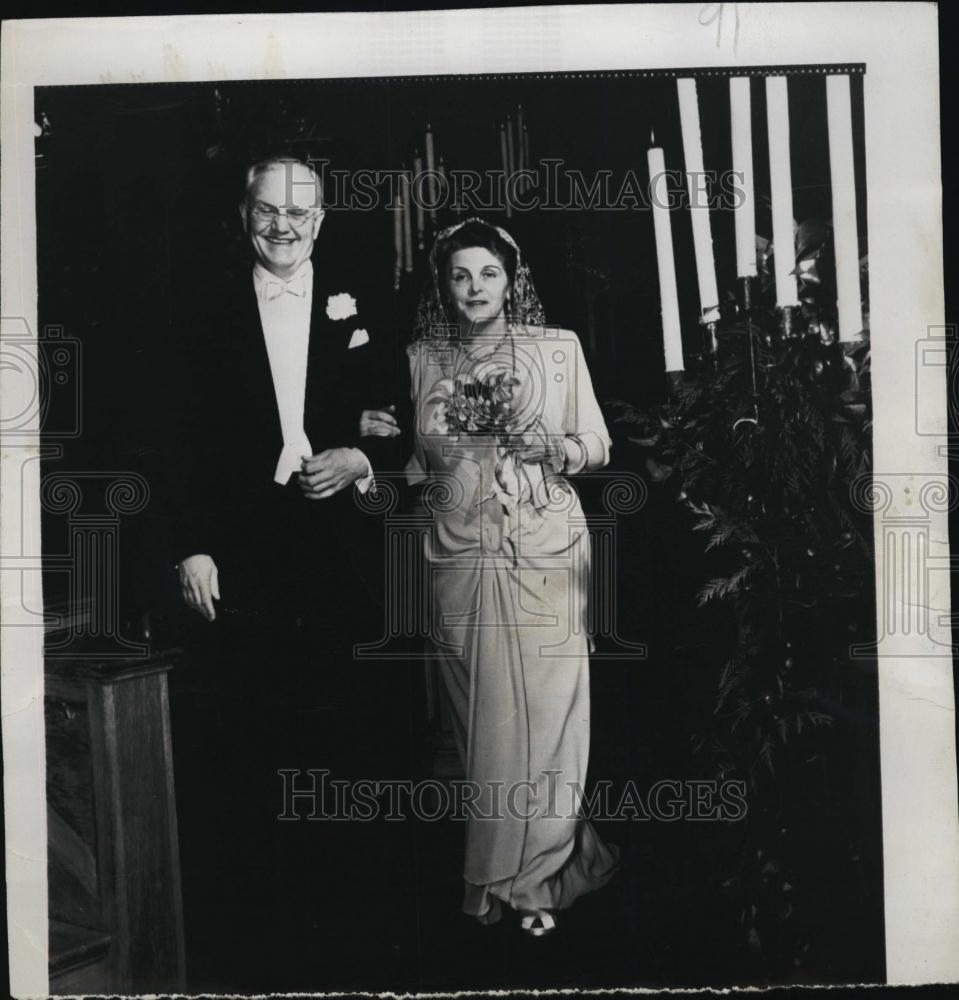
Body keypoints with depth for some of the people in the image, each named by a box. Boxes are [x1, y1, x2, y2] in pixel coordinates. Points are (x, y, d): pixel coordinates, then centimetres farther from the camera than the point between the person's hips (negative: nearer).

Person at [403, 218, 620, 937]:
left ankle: (534, 876, 15)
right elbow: (412, 460, 13)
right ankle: (495, 871, 21)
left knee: (545, 708, -2)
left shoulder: (560, 348, 5)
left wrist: (553, 447, -13)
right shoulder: (422, 359, 9)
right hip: (461, 559, 1)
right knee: (481, 713, 5)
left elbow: (598, 447, 5)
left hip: (544, 555, -1)